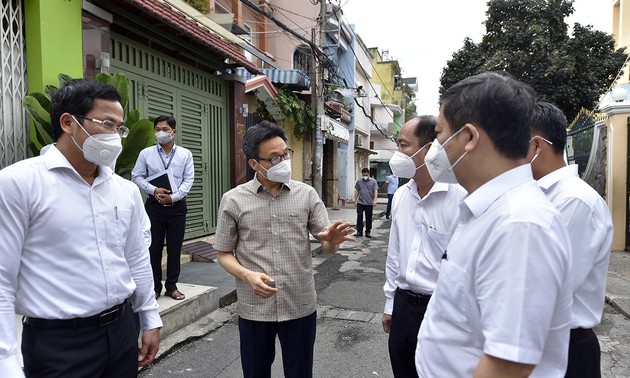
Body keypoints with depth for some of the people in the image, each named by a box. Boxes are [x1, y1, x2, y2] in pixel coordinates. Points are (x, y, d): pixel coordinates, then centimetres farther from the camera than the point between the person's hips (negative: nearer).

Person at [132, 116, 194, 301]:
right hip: (154, 206, 0)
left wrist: (173, 197, -13)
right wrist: (154, 190, -13)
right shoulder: (146, 153, 4)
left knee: (175, 247, 6)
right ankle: (155, 286, 18)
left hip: (177, 206, 0)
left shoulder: (185, 154, 3)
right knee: (154, 247, 5)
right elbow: (137, 176, 3)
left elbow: (188, 179, 0)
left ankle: (171, 286, 19)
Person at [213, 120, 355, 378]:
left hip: (301, 307, 1)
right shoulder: (233, 200, -5)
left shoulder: (306, 195, -3)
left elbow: (328, 247, -1)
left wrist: (333, 240, -25)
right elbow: (223, 253, 1)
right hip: (254, 309, 0)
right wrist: (247, 275, -18)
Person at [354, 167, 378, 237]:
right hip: (360, 203, 1)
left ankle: (368, 232, 16)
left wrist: (375, 200, -15)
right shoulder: (359, 182, 7)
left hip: (369, 203, -1)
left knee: (369, 218, 6)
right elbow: (357, 191, 13)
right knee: (359, 217, 0)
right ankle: (359, 231, 8)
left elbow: (376, 191, -3)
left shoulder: (373, 181, 1)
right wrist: (355, 201, 10)